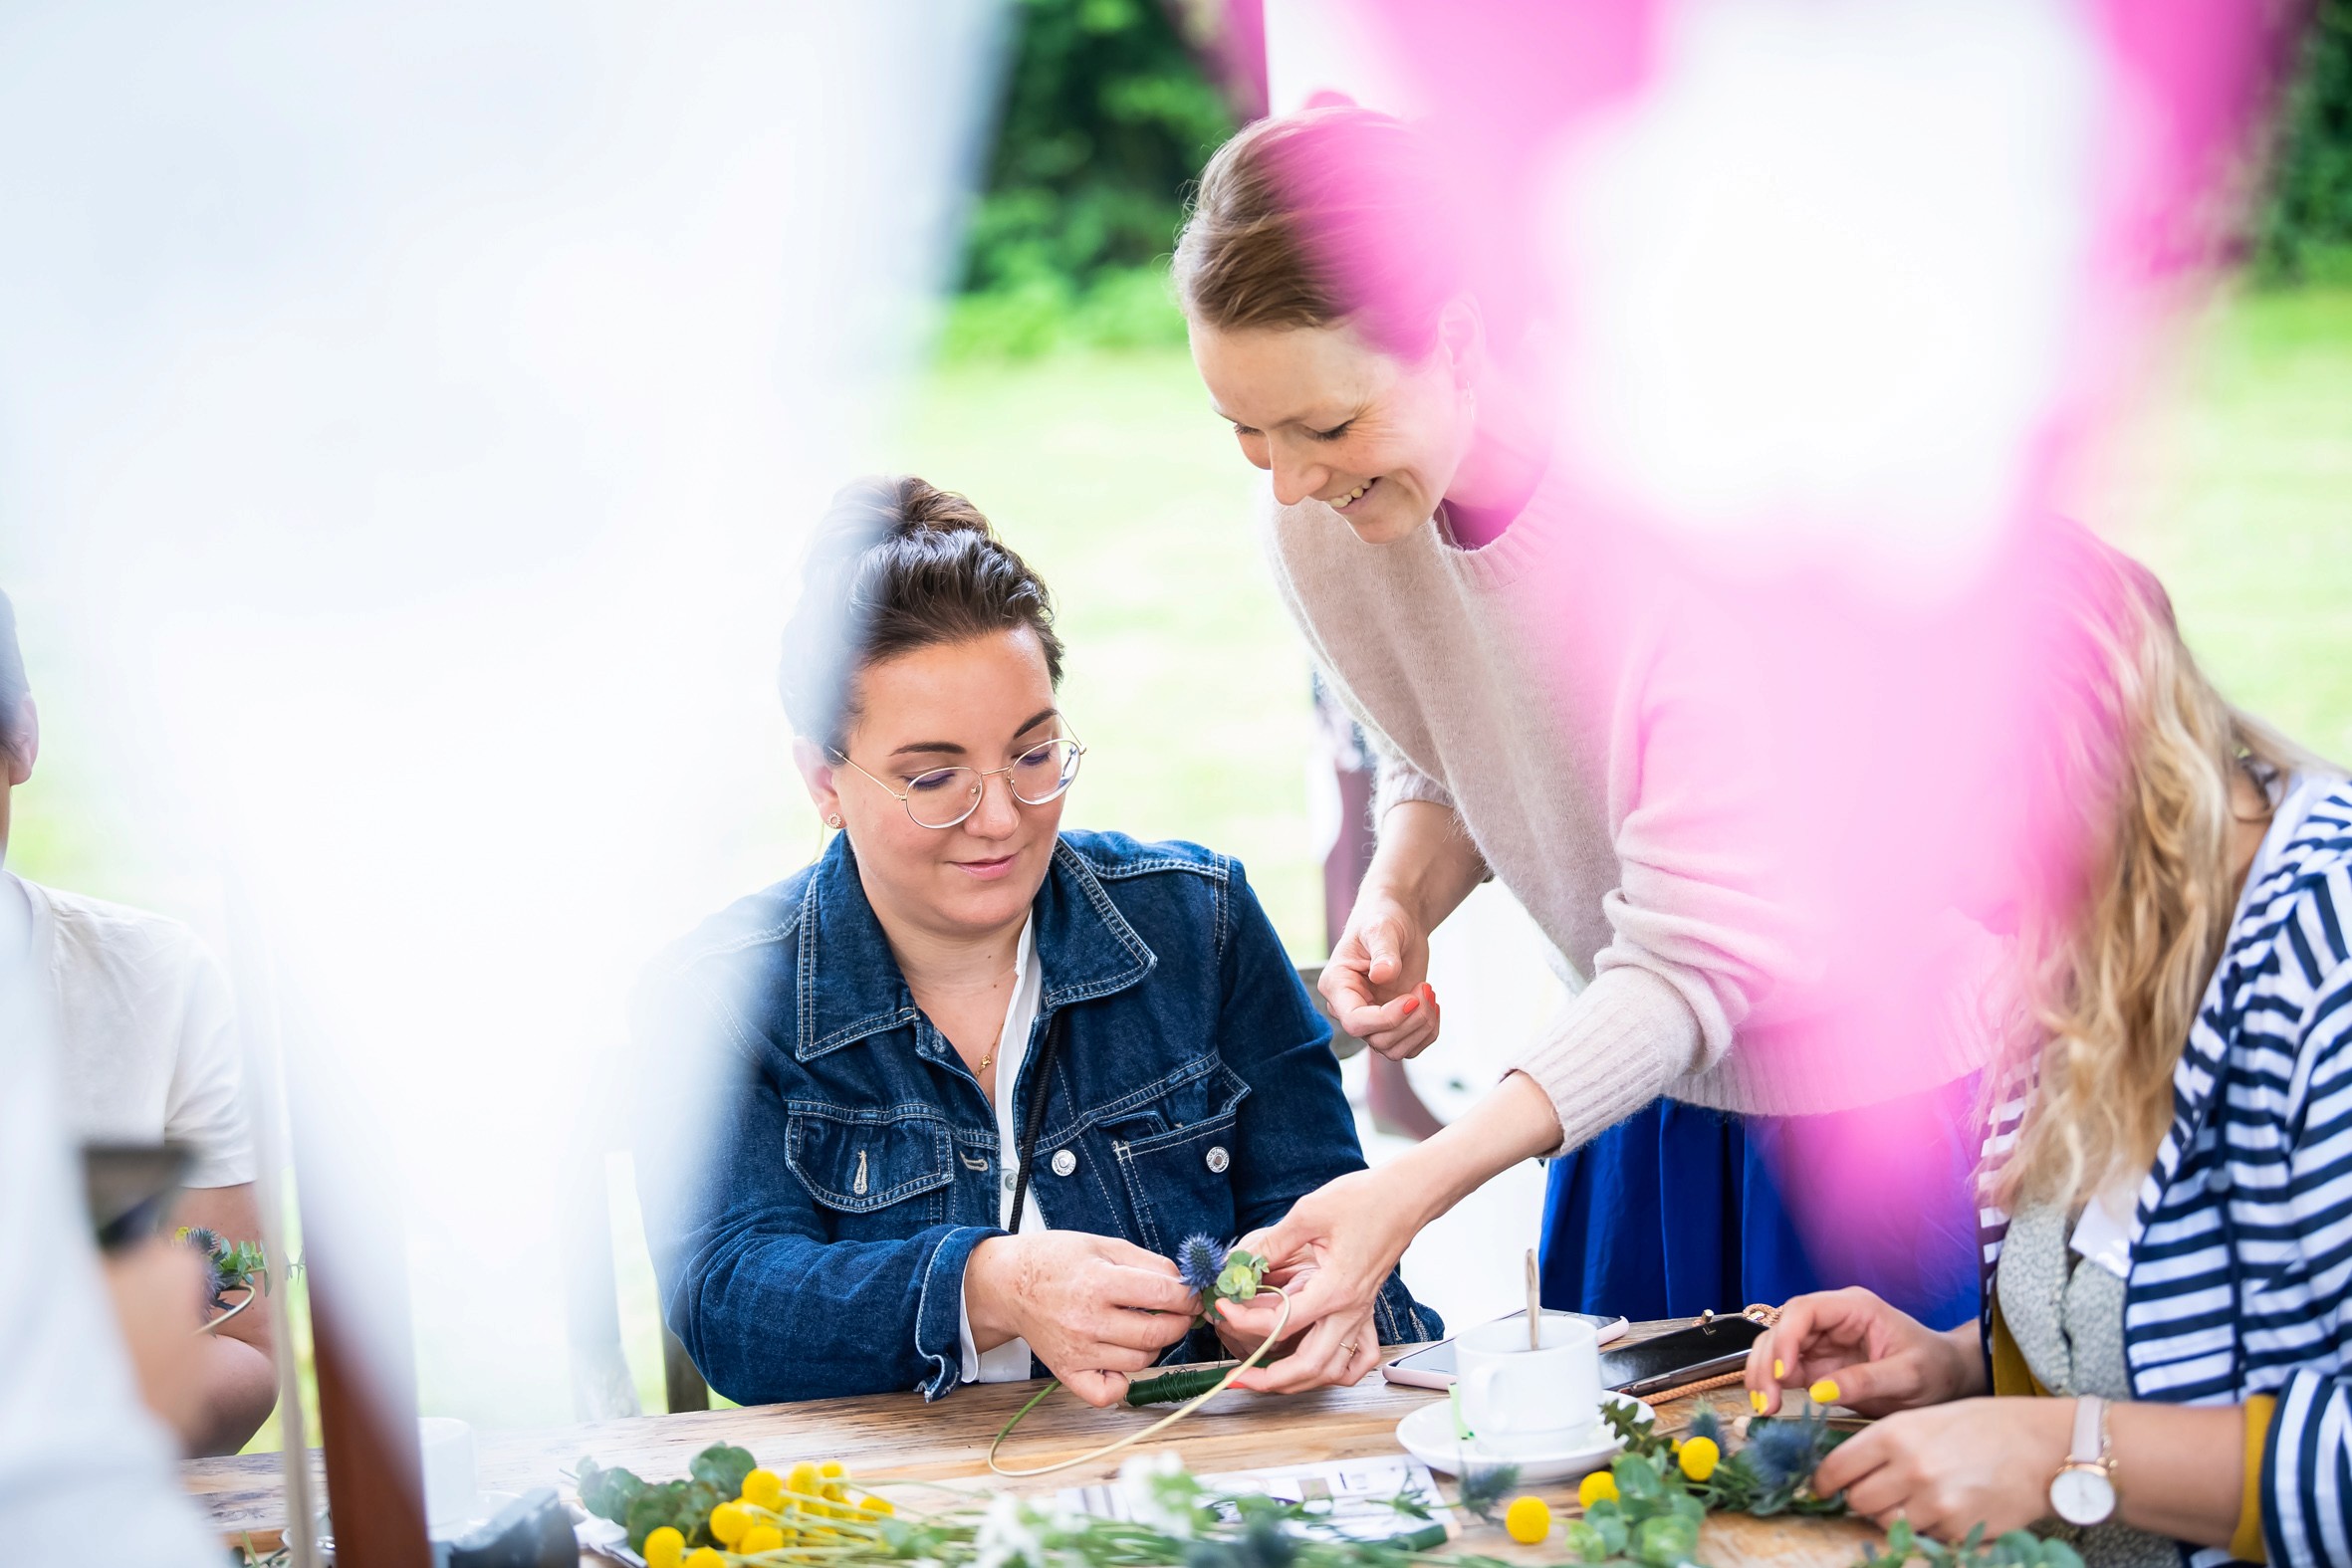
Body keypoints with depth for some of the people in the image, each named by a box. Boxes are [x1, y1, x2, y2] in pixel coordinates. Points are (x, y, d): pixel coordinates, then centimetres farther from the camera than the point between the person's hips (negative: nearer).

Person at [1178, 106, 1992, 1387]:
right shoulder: (1325, 522, -11)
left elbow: (1697, 964, -29)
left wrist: (1417, 1187, -38)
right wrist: (1397, 902, -14)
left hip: (1875, 1088, -5)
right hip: (1646, 1082, 6)